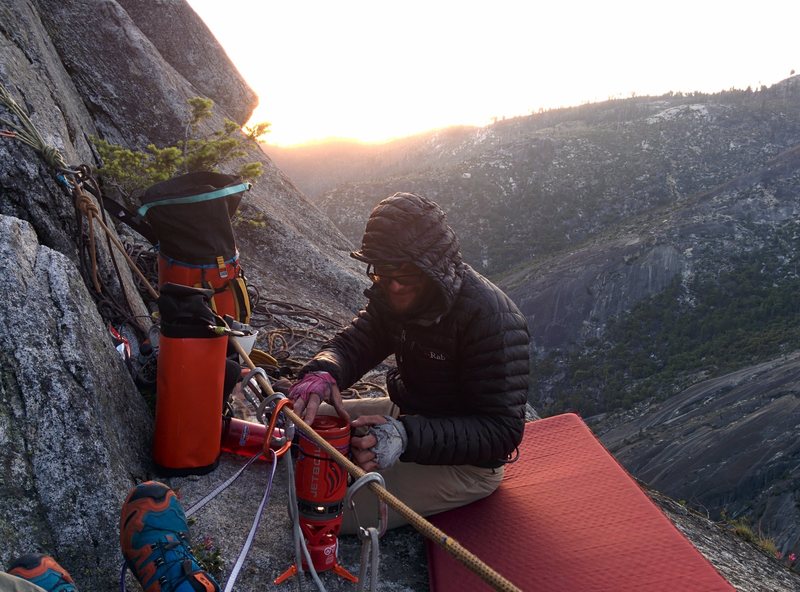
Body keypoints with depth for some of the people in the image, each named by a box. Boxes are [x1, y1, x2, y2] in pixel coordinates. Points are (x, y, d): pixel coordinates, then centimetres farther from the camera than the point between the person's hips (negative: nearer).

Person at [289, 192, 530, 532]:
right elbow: (351, 343, -7)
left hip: (466, 462, -7)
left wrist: (407, 437, -44)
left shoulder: (491, 318, -30)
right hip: (408, 412, 8)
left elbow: (501, 431, -31)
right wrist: (322, 372, -32)